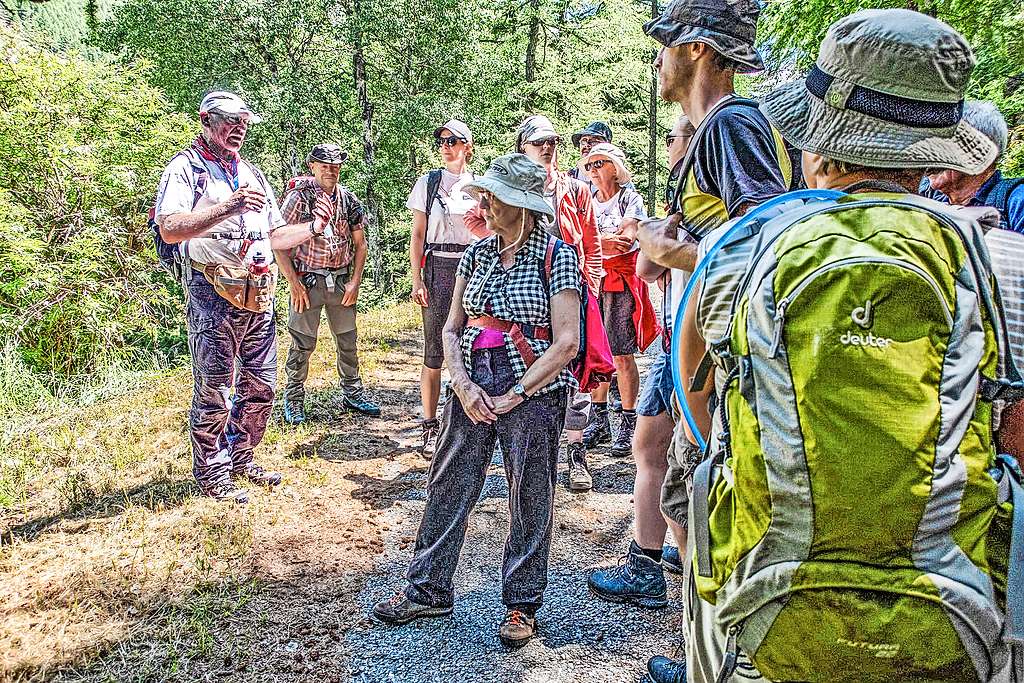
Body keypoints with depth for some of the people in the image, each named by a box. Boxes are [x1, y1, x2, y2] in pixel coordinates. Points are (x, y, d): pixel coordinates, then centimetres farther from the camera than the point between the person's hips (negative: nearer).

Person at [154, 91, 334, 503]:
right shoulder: (186, 168, -3)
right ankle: (211, 473, 14)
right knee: (214, 392, 0)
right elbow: (169, 229, -20)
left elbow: (273, 236, 22)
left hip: (258, 295, 7)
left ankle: (240, 460, 29)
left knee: (260, 388, 13)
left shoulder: (251, 174, 20)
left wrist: (313, 228, 6)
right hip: (213, 295, -7)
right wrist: (227, 206, -28)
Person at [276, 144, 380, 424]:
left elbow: (360, 244, 12)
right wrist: (294, 283, -13)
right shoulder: (298, 198, -6)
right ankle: (294, 400, 13)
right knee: (302, 343, 0)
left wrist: (355, 282, 3)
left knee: (348, 341, 11)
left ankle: (352, 393, 25)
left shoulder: (349, 199, 7)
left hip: (342, 281, 4)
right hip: (308, 280, -4)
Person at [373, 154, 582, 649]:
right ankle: (427, 590, 25)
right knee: (447, 487, 9)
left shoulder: (556, 256, -8)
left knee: (530, 500, 6)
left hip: (533, 394, -5)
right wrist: (463, 386, -7)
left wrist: (513, 396, -14)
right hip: (472, 390, 5)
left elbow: (566, 343, -13)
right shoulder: (477, 253, 7)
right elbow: (451, 329, 9)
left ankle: (522, 604, 22)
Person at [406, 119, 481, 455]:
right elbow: (417, 235, 4)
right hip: (437, 268, -1)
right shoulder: (427, 183, 6)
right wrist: (417, 280, -5)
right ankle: (430, 428, 4)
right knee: (434, 351, -3)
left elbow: (487, 235, 14)